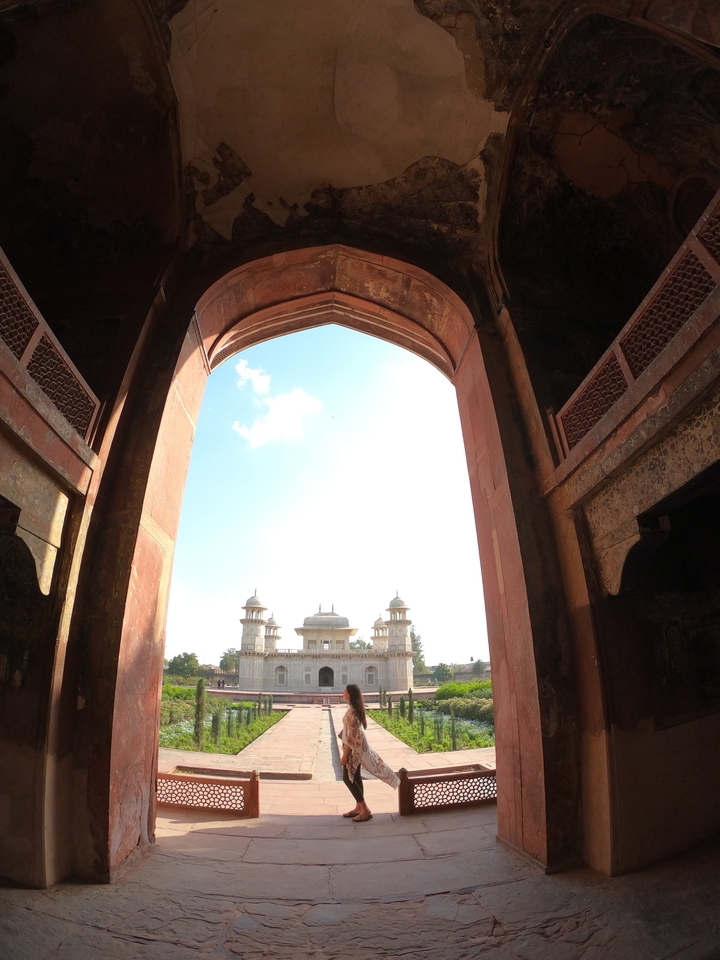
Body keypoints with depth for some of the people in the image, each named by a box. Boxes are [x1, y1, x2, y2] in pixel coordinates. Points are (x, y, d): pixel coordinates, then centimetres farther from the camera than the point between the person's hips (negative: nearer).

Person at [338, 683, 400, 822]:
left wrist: (344, 755, -20)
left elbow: (352, 735, -25)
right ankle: (359, 807, 27)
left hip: (354, 748, -9)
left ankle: (365, 810, 5)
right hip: (358, 747, 9)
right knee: (355, 777, 16)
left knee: (347, 778, 0)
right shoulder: (355, 708, 5)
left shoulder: (352, 711, -25)